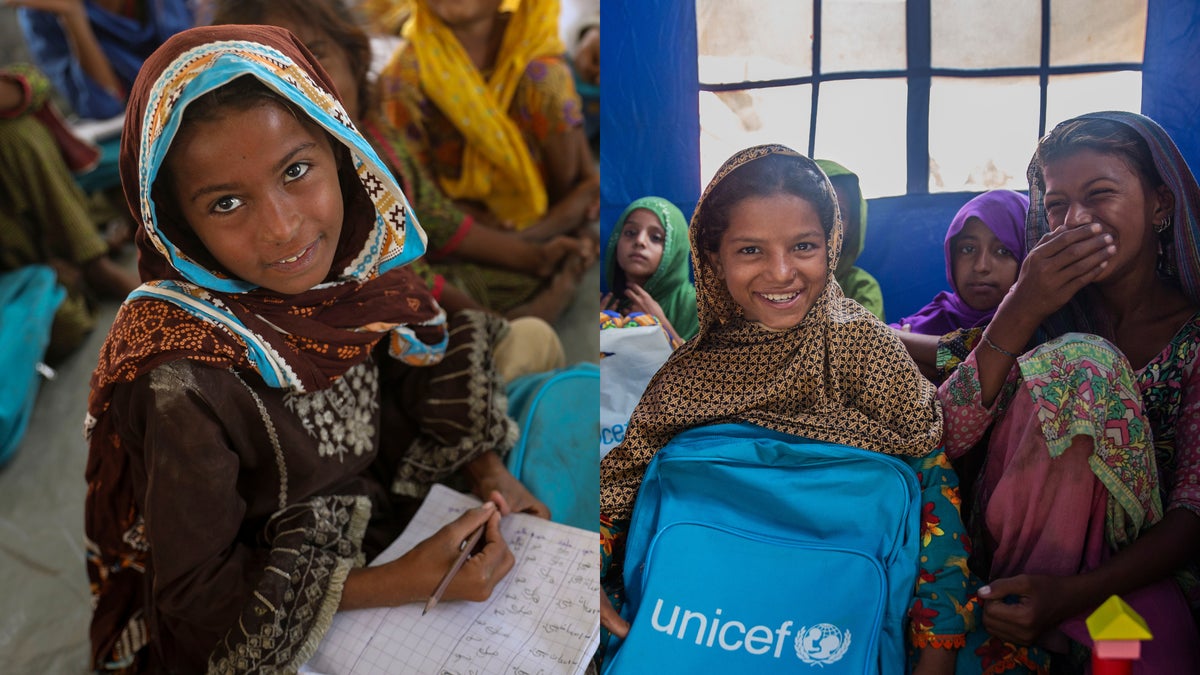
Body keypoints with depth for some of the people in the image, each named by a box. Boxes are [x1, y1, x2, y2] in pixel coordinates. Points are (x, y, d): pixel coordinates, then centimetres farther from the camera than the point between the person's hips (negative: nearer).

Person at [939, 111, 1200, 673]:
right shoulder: (1050, 311, 2)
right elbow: (947, 439, -11)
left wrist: (1076, 592, -27)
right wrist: (1019, 312, -23)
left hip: (1136, 570, -2)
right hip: (1016, 556, 2)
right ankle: (1028, 627, -14)